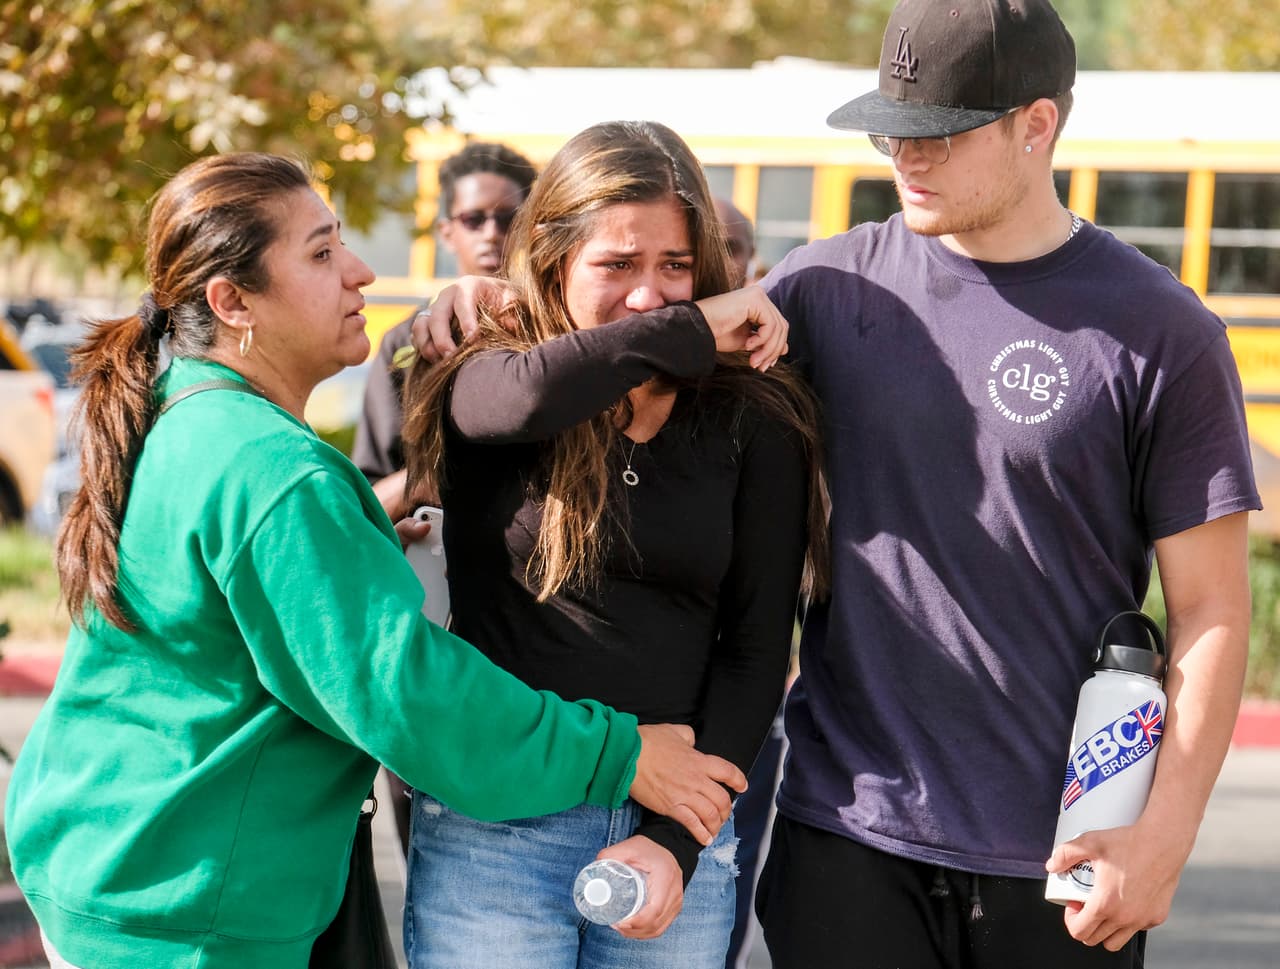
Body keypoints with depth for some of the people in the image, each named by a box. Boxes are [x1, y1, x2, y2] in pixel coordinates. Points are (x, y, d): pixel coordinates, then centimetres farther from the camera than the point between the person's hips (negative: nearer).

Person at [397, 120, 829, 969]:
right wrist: (696, 332, -12)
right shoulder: (482, 390, 0)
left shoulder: (756, 428, 4)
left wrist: (677, 839, -8)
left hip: (679, 828, 1)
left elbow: (756, 650, 2)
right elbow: (531, 394, -25)